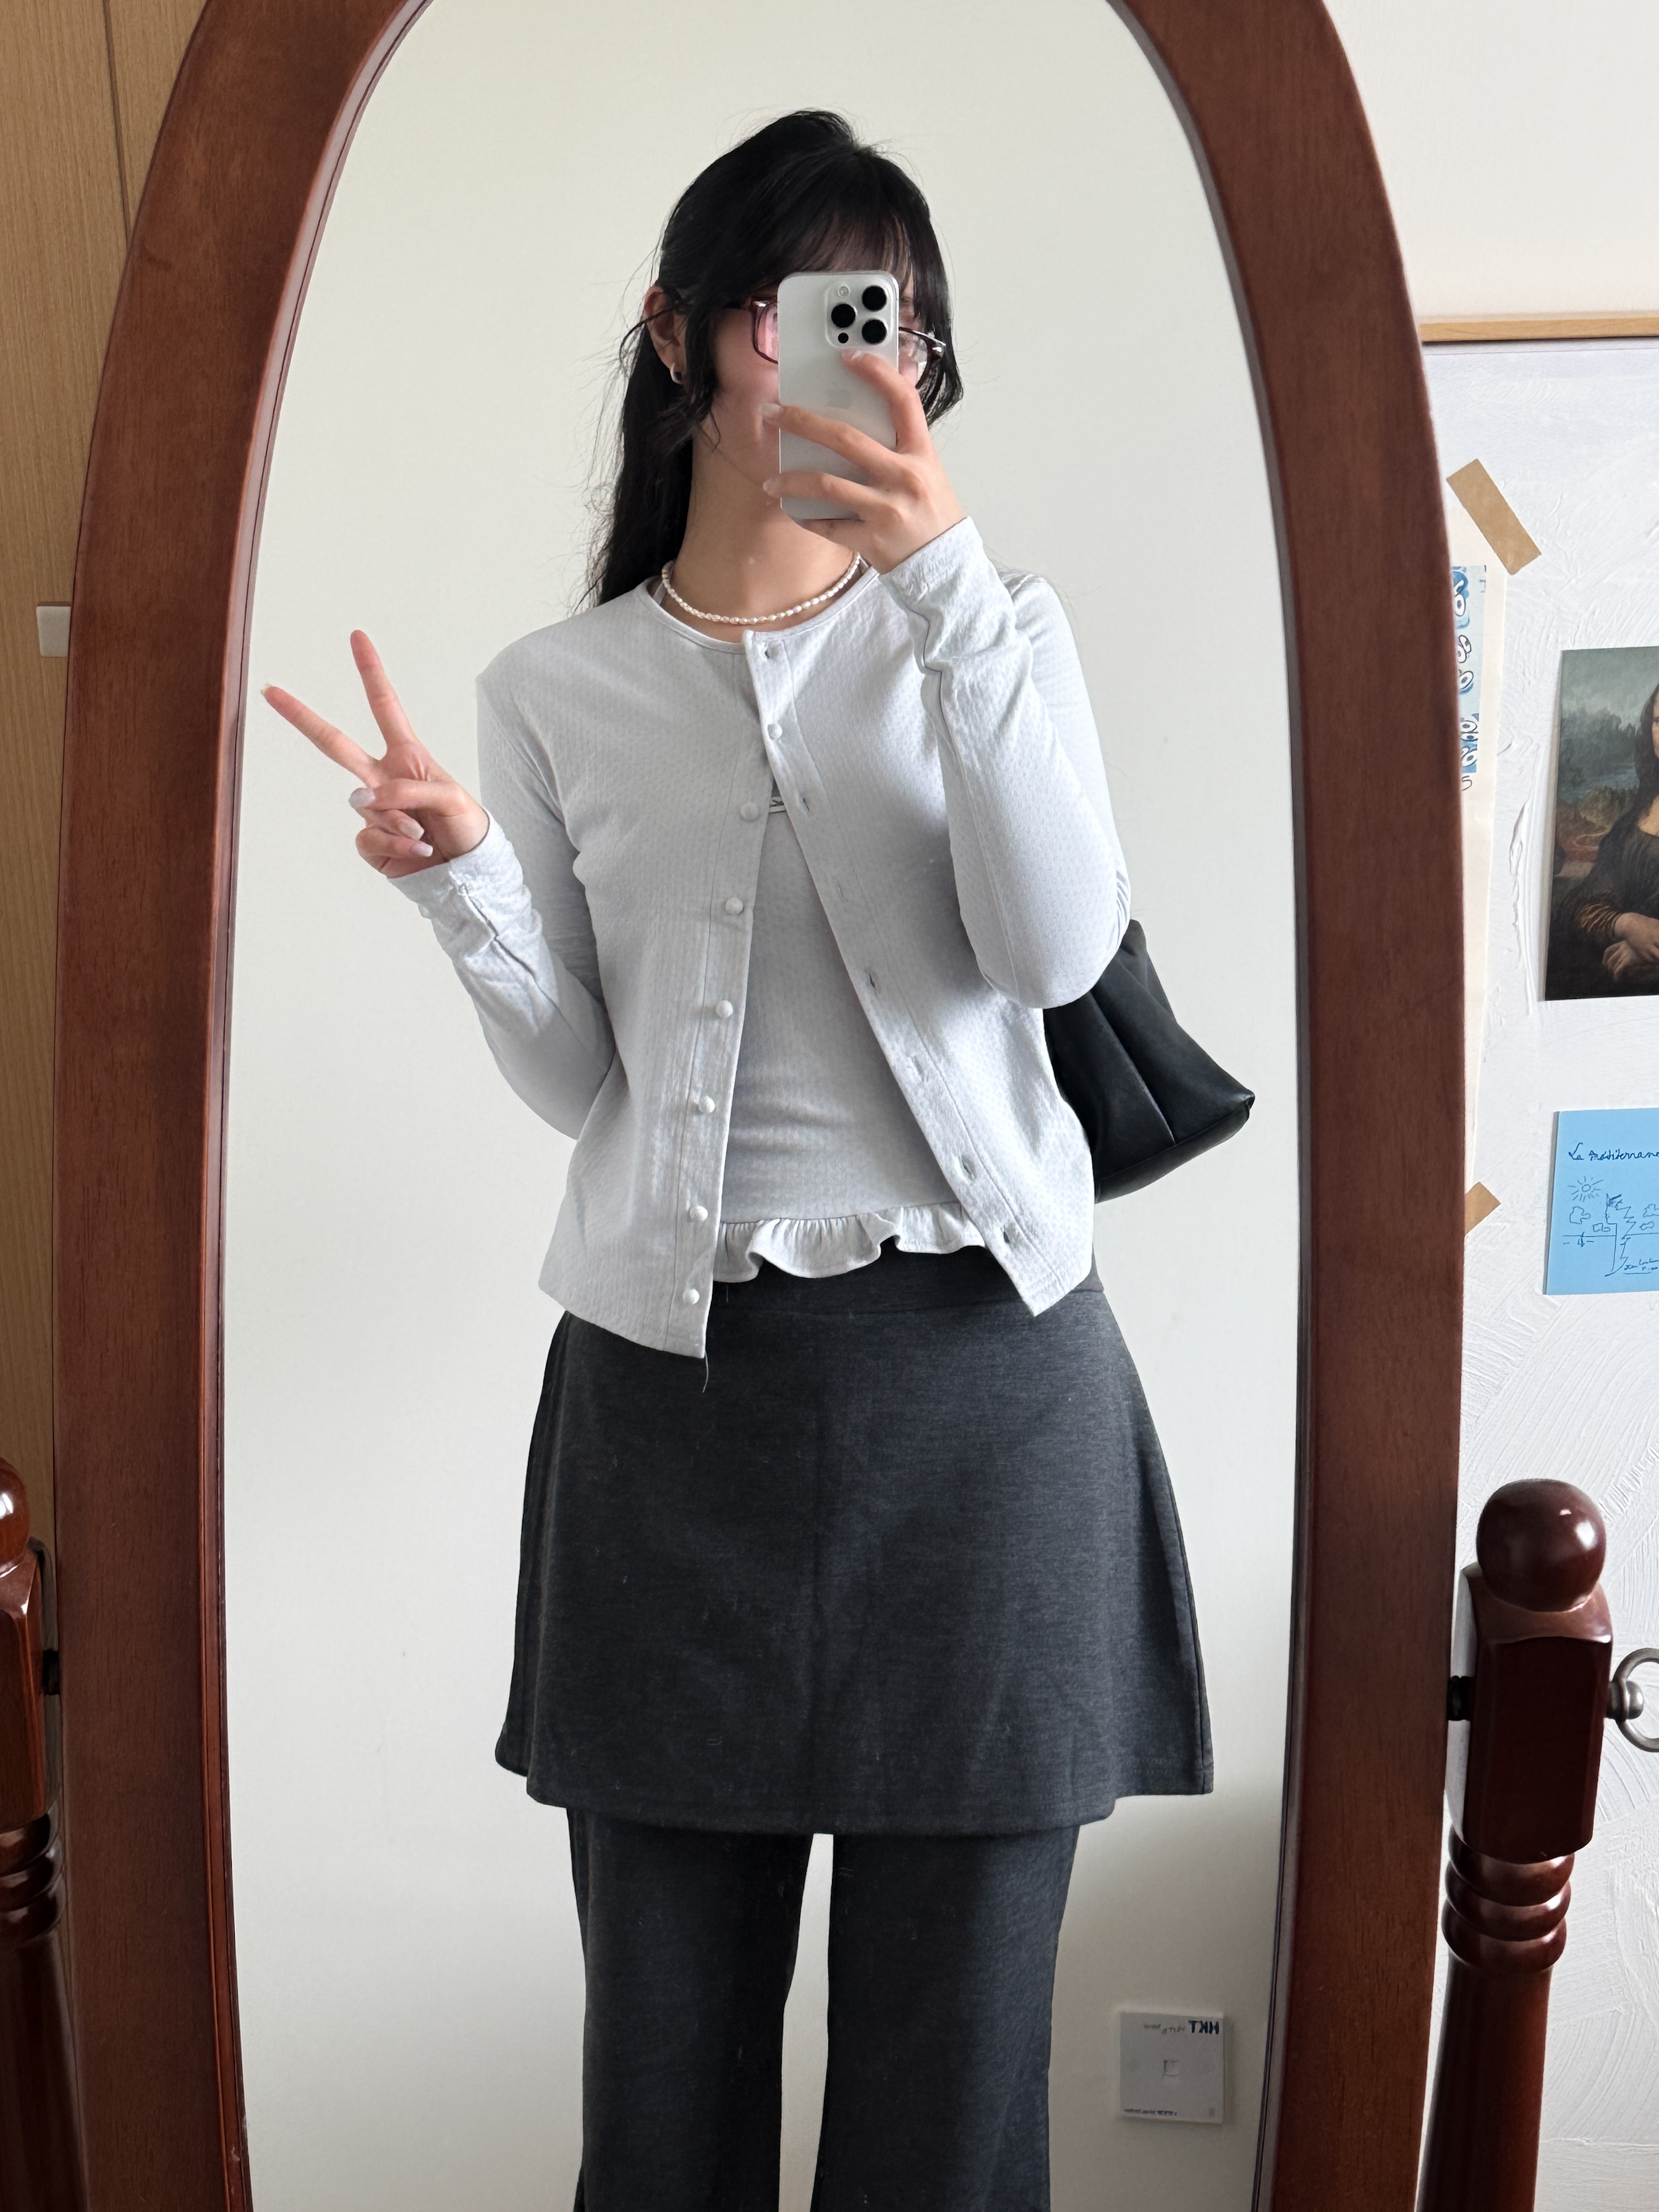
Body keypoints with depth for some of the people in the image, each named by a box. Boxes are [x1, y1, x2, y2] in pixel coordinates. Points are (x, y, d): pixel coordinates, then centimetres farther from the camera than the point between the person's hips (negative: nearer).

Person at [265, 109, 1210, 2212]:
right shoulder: (556, 693, 8)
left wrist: (948, 578, -16)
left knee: (954, 2036, 9)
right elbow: (577, 1081, 6)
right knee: (667, 2034, 11)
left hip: (978, 1363, 0)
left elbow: (1057, 951, -11)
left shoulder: (984, 633, 7)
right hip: (675, 1384, 1)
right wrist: (465, 884, -12)